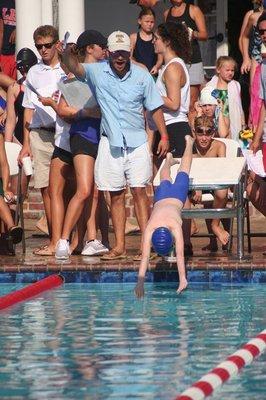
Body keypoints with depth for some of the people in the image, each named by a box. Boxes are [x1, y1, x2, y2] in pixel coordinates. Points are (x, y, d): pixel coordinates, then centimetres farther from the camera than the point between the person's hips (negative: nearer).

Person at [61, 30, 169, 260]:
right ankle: (119, 247, 9)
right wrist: (68, 53, -40)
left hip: (137, 142, -1)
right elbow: (75, 68, -18)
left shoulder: (142, 76, -1)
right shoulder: (98, 72, -1)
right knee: (116, 195, 5)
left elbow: (155, 107, 6)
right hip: (110, 143, 1)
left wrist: (164, 136, 2)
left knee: (139, 191, -6)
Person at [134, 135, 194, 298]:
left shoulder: (175, 227, -47)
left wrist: (183, 279, -57)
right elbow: (145, 256, -46)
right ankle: (169, 159, 70)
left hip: (176, 197, -1)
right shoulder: (150, 229, -42)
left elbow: (180, 254, -50)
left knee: (182, 173, 28)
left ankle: (189, 142, 55)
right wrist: (140, 282, -55)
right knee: (165, 181, 35)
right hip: (162, 197, 1)